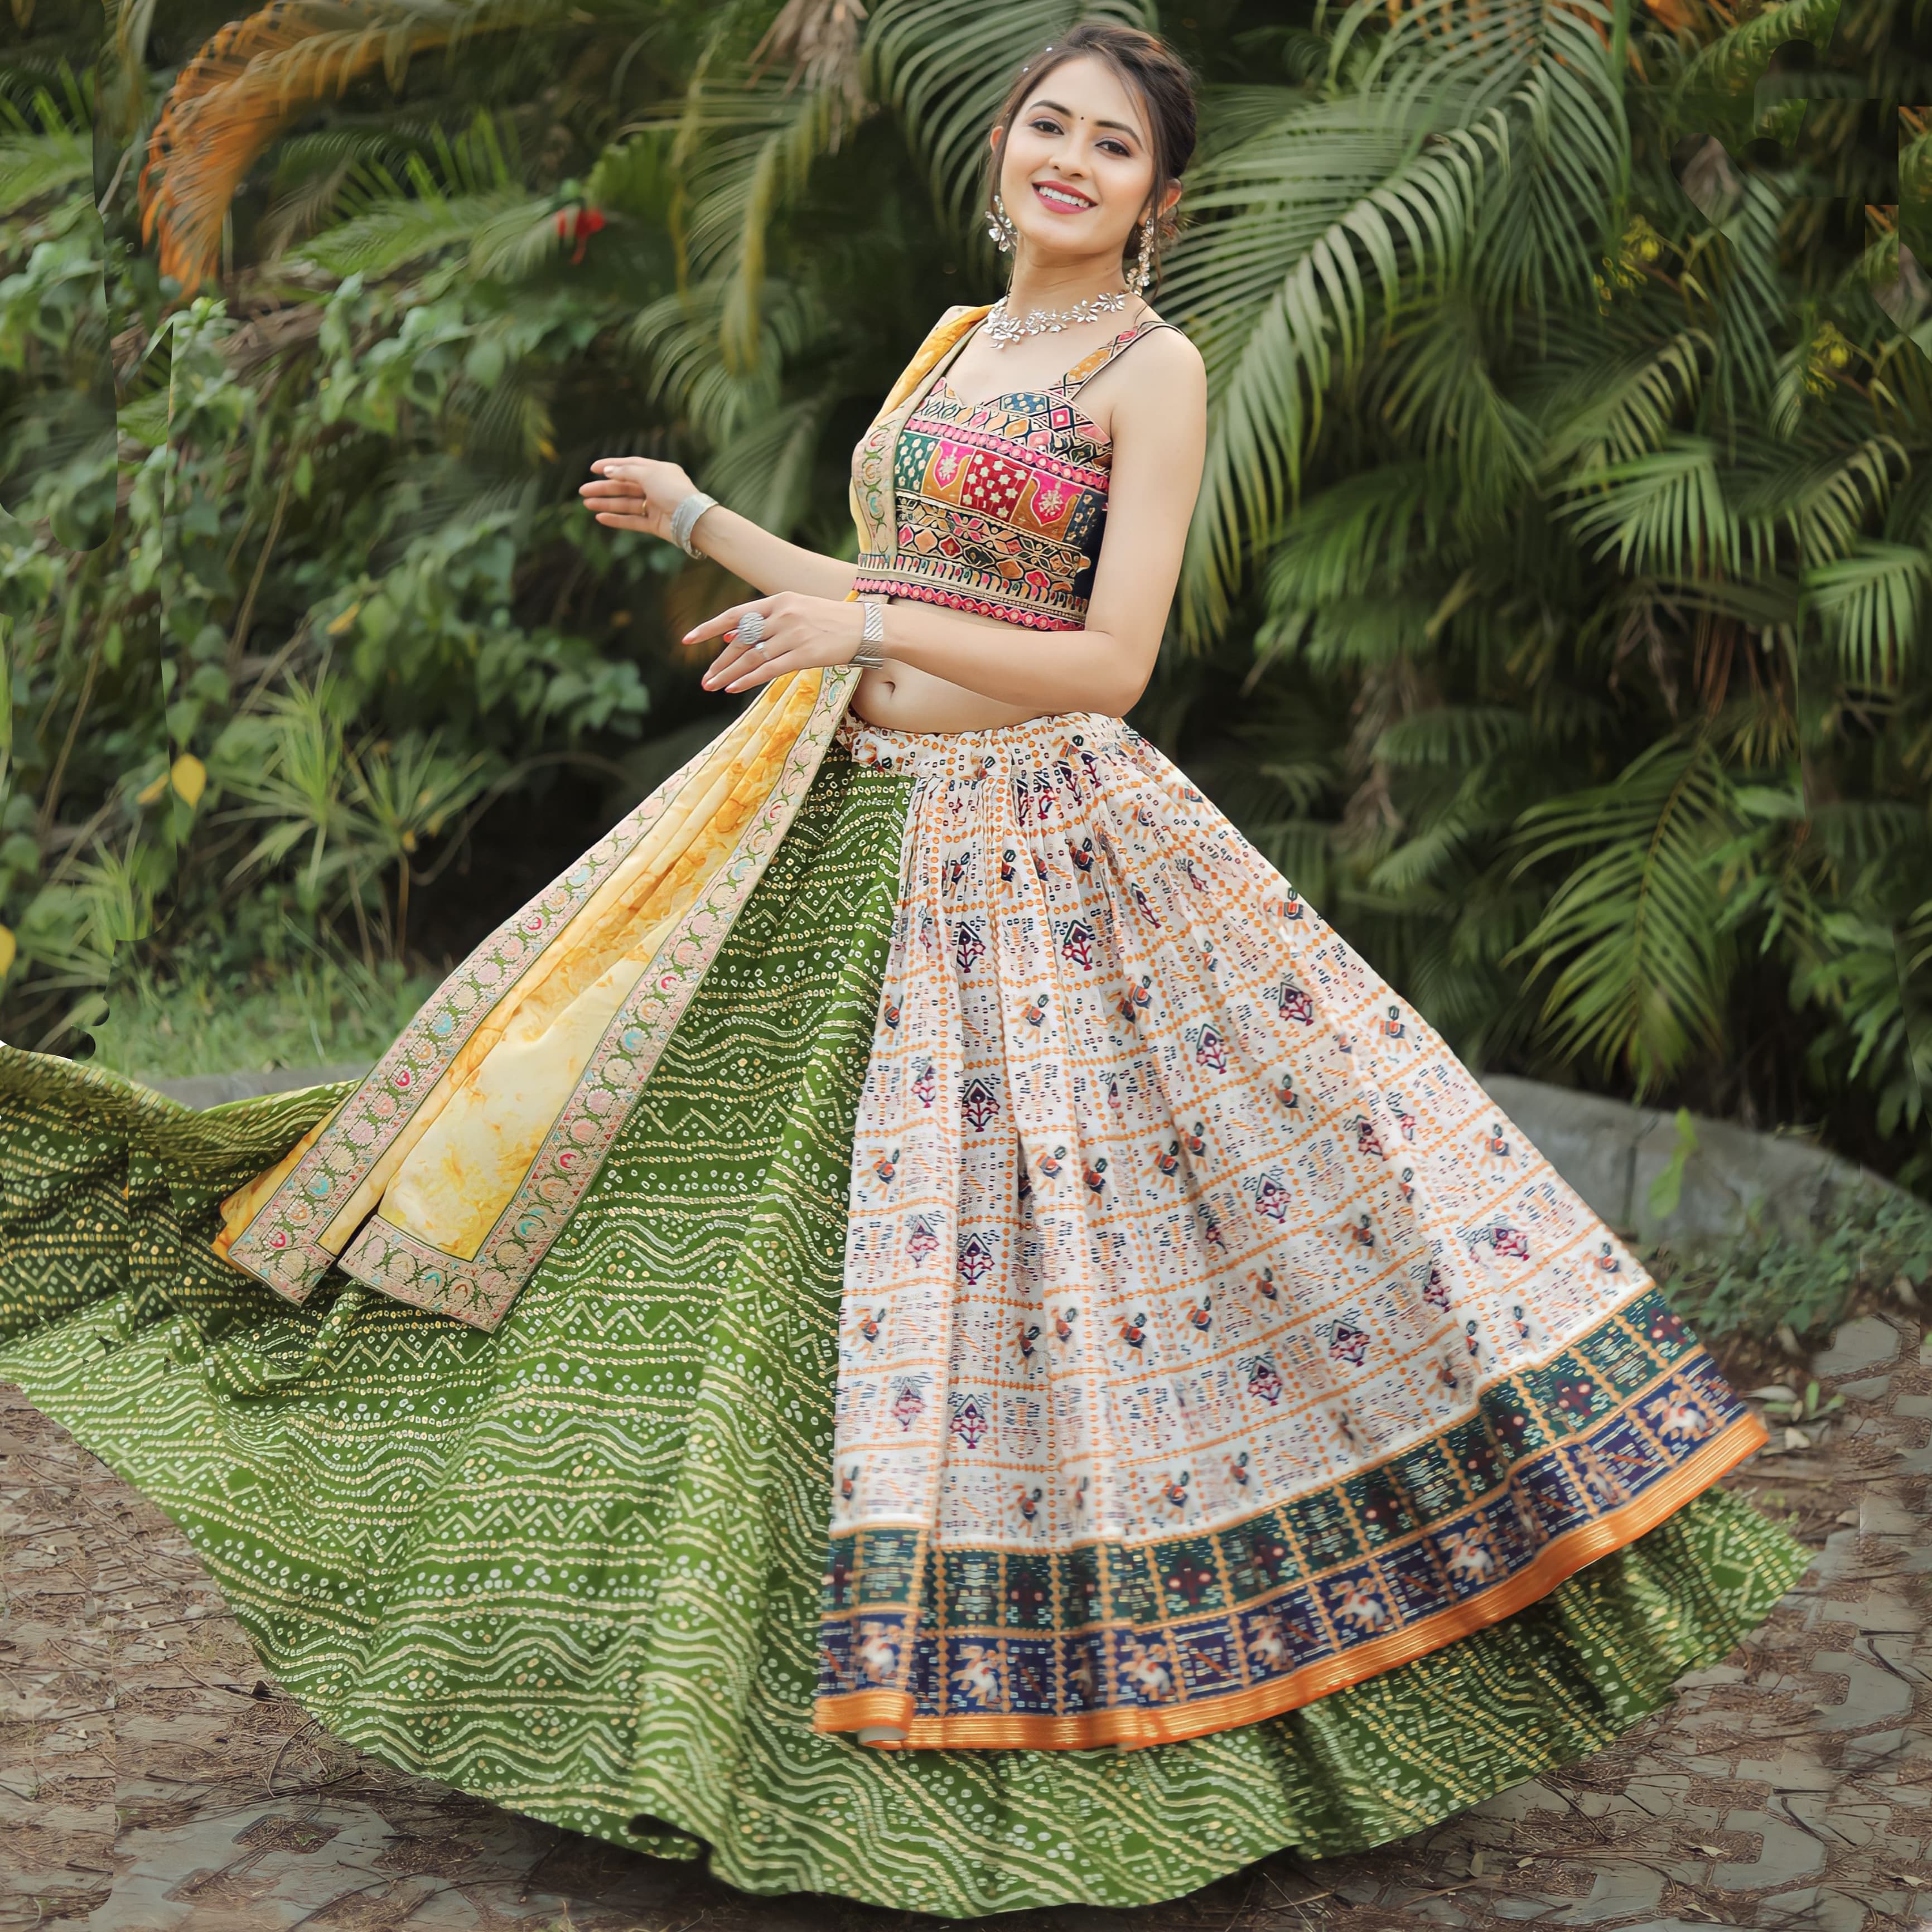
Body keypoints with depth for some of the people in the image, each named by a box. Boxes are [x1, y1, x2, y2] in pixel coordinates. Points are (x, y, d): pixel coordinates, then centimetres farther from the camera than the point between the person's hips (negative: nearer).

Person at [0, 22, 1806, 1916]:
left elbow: (1107, 662, -15)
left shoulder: (1153, 369, -6)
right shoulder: (957, 339, 16)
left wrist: (867, 625, -22)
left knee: (1013, 1246, -5)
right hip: (847, 829, 8)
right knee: (745, 1230, 10)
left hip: (1035, 851, -7)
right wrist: (700, 521, 26)